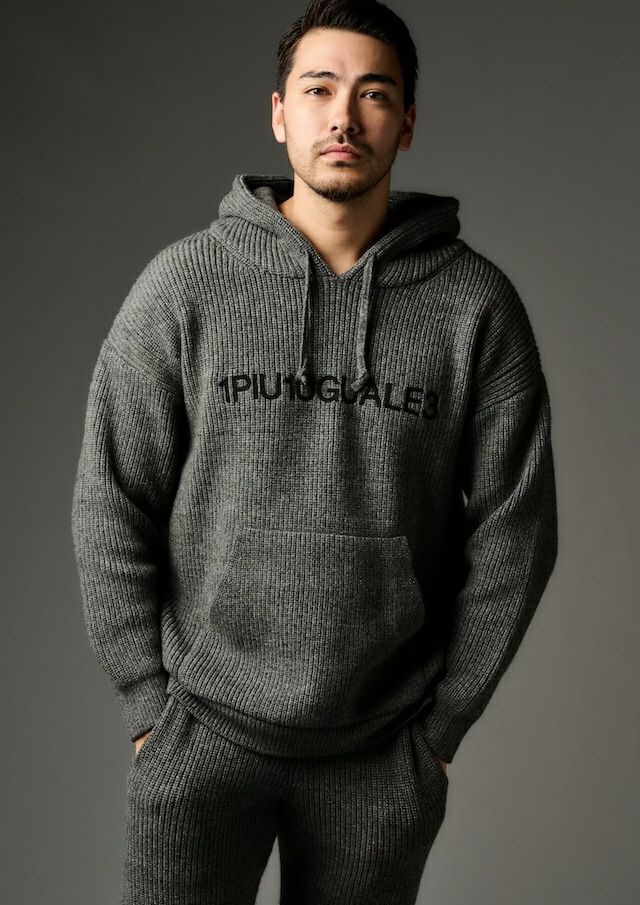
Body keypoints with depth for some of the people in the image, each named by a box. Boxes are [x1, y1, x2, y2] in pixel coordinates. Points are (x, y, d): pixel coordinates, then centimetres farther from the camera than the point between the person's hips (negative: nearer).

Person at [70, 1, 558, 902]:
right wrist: (151, 704, -2)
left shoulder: (478, 303, -4)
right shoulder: (183, 285, -5)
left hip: (383, 755, 1)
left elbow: (512, 529, -1)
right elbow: (111, 509, -1)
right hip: (201, 732, 0)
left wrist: (442, 724, 0)